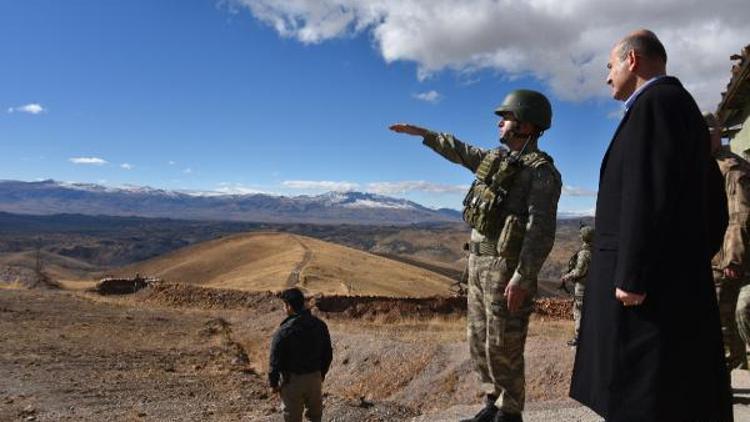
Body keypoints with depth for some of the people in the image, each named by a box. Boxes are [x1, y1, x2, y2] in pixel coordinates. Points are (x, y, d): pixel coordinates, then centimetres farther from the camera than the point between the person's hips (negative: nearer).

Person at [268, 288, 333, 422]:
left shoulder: (283, 331, -21)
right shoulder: (320, 325, -5)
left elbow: (275, 361, -16)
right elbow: (328, 354, 3)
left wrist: (273, 383, -1)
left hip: (292, 380, -4)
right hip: (315, 377, 4)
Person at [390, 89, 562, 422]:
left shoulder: (541, 171, -12)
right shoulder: (498, 158, 14)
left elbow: (541, 231, -19)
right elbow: (461, 152, 29)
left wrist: (521, 279, -24)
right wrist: (421, 133, 31)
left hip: (506, 267, -9)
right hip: (479, 262, 9)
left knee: (502, 346, -2)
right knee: (479, 340, 14)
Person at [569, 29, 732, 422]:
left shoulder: (653, 103, -10)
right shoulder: (680, 105, 21)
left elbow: (647, 195, -21)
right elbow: (710, 197, 21)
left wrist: (631, 275, -21)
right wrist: (693, 256, 21)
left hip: (650, 279, -10)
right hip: (675, 277, 10)